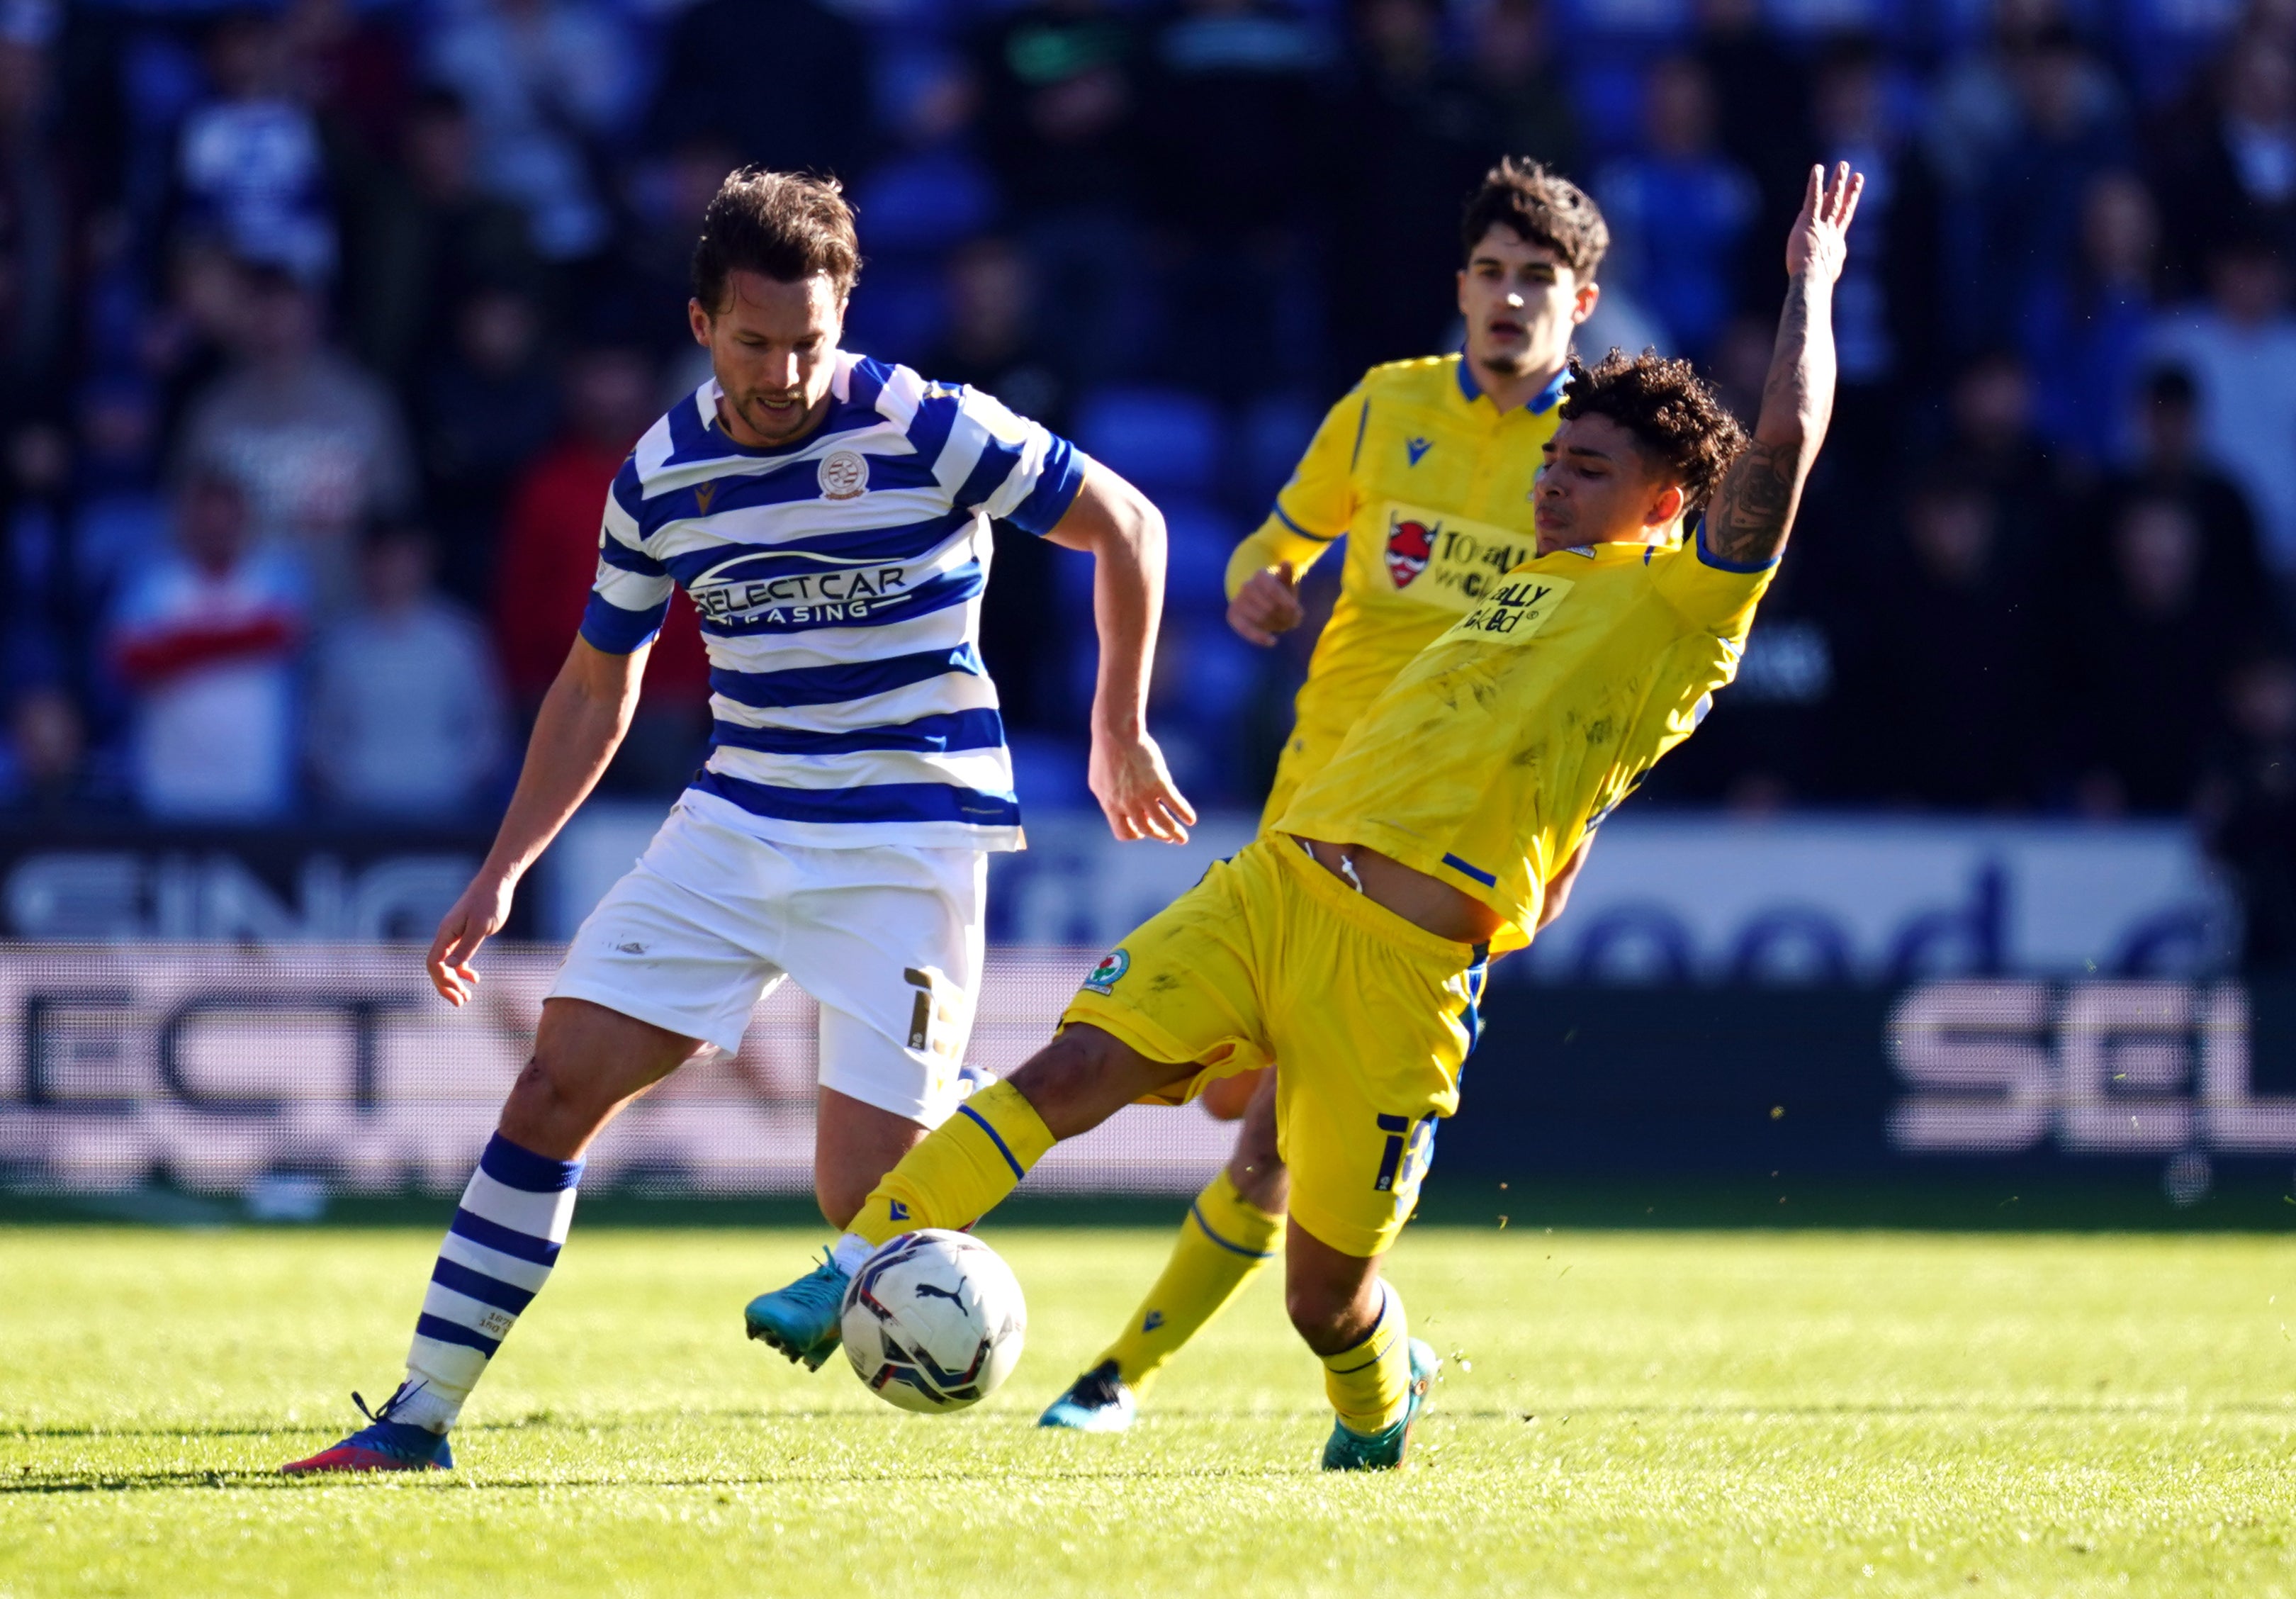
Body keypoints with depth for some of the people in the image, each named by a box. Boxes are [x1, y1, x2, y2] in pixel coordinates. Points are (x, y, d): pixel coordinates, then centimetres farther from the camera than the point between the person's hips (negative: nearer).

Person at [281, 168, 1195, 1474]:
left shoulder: (927, 432, -14)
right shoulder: (660, 477, 1)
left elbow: (1128, 525, -2)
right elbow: (597, 687, 13)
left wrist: (1121, 729, 2)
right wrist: (500, 877, 10)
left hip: (907, 838, -5)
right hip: (737, 819, 5)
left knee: (863, 1194, -14)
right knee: (558, 1085, -5)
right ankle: (423, 1416, 1)